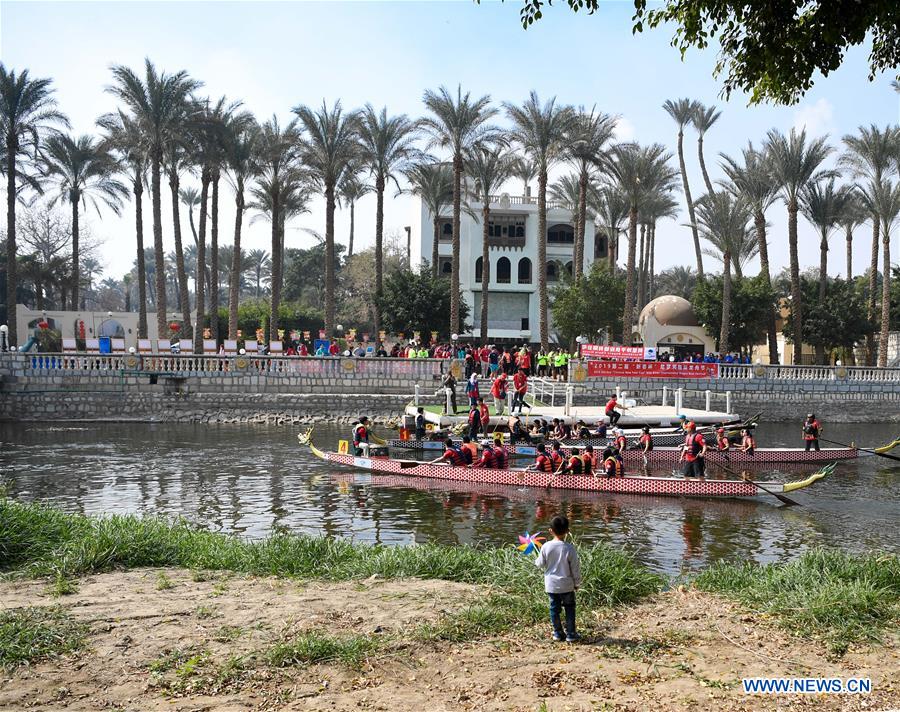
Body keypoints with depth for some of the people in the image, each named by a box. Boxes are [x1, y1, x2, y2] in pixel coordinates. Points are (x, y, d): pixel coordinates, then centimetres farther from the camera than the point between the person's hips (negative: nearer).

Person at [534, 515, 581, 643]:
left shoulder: (546, 547, -12)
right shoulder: (570, 549, -16)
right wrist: (577, 584, 5)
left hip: (551, 584, 2)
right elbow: (575, 569, -9)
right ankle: (571, 634, 14)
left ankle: (558, 633, 22)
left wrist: (536, 560, 22)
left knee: (554, 608, 15)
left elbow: (540, 564, -1)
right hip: (566, 585, -2)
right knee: (569, 608, 12)